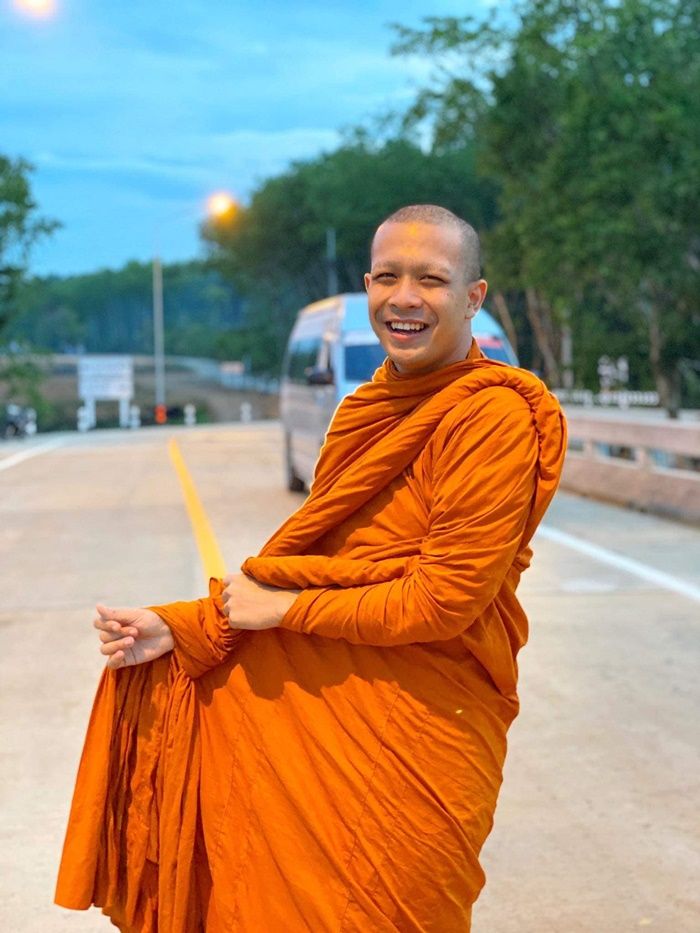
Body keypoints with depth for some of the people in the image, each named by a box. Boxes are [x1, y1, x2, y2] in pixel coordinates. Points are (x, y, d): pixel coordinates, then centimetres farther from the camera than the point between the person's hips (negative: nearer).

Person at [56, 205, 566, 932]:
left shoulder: (495, 416, -16)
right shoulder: (370, 407, 9)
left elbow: (444, 602, -20)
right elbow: (309, 569, 7)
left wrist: (284, 608, -13)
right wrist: (178, 628, -4)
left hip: (416, 726, -7)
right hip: (321, 693, 7)